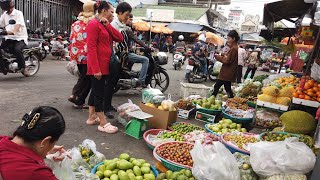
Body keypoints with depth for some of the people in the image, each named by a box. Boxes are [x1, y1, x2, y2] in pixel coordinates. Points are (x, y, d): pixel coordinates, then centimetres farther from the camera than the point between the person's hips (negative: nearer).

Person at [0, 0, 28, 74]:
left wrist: (13, 32, -42)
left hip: (20, 38, -6)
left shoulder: (18, 13, -6)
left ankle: (22, 67, -13)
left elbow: (18, 24, -23)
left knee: (17, 50, -33)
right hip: (9, 38, 7)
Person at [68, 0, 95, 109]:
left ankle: (75, 95, 19)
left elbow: (71, 39, 11)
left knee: (82, 76, 23)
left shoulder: (76, 23, 9)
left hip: (77, 55, 6)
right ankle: (79, 101, 10)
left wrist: (73, 55, 18)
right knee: (87, 79, 7)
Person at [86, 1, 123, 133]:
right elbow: (91, 47, -18)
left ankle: (92, 117, 26)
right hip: (98, 66, -9)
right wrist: (96, 69, -23)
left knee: (95, 91, 15)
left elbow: (120, 38, 6)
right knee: (99, 93, -5)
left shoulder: (105, 25, 17)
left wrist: (108, 25, -3)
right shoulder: (94, 24, -10)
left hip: (104, 65, 9)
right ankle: (103, 124, 0)